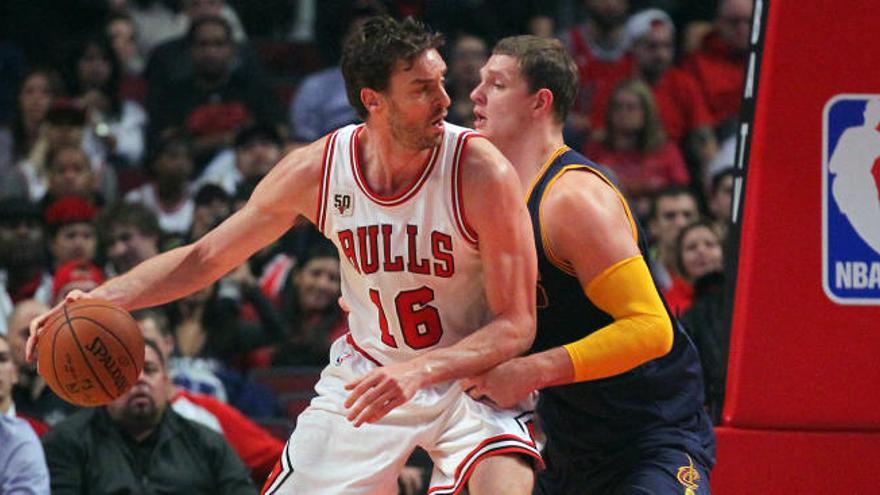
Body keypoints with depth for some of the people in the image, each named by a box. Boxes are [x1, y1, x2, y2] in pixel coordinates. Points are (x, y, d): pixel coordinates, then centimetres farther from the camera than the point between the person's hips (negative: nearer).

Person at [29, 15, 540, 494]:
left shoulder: (482, 171, -23)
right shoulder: (316, 170, -13)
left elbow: (517, 326, -20)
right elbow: (205, 257, 2)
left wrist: (420, 370, -36)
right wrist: (101, 297, -11)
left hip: (474, 377, -3)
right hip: (366, 371, 3)